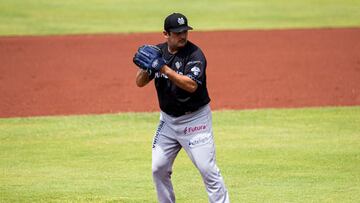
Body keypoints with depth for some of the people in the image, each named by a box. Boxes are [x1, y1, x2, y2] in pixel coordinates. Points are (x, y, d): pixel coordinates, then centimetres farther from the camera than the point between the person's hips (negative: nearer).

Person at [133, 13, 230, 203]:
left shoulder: (195, 54, -16)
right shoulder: (158, 52, 1)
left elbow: (191, 85, -30)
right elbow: (140, 82, -1)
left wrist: (163, 68, -33)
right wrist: (146, 66, -22)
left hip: (195, 119, -6)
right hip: (168, 119, 6)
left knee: (207, 169, -10)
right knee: (159, 169, 7)